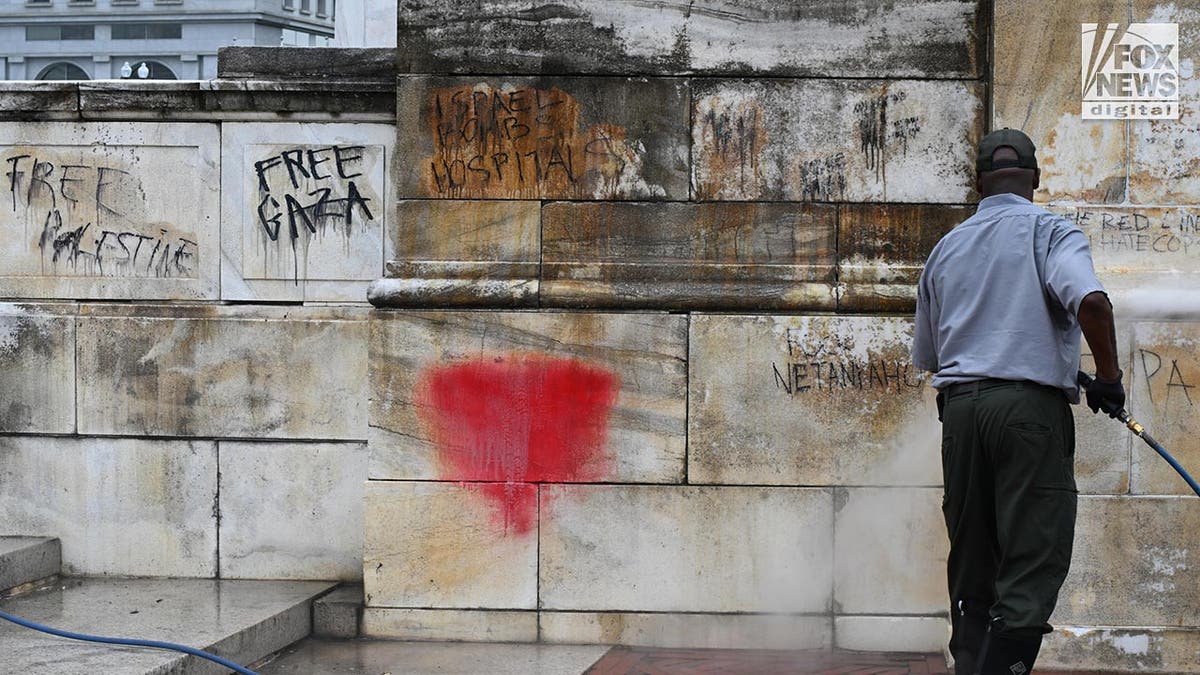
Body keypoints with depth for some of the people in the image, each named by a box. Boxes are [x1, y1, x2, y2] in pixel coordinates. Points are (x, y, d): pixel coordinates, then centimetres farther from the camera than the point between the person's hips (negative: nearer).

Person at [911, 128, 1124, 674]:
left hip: (958, 404, 5)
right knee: (1034, 565, -6)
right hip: (1031, 404, -5)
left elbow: (926, 355, 22)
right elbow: (1091, 300, -19)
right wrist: (1108, 377, -7)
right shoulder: (1050, 231, 0)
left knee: (971, 566, 12)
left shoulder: (947, 247, 16)